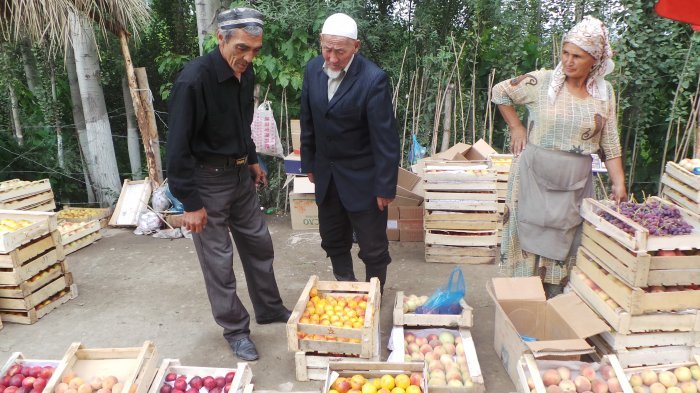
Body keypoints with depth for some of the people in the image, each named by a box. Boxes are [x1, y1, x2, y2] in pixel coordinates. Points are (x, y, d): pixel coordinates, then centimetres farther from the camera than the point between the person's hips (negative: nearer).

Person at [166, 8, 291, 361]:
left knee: (259, 244, 17)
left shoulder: (245, 73, -1)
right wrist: (191, 203, -20)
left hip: (240, 174, 8)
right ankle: (235, 329, 23)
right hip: (207, 180, -7)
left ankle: (269, 309, 37)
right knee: (218, 259, 5)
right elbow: (179, 146, -21)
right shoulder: (193, 80, -24)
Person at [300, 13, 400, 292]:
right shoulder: (313, 69, -3)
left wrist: (385, 186, -16)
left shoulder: (373, 78, -20)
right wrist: (309, 163, 12)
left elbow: (385, 137, -18)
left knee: (373, 248, 7)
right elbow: (308, 121, 8)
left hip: (362, 177, -5)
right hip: (326, 174, 6)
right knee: (333, 242, 18)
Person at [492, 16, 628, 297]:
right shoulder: (542, 81, -5)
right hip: (534, 176, -2)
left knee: (564, 247, 9)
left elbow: (610, 144, 7)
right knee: (530, 239, 3)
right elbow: (500, 91, 7)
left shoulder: (604, 93, 3)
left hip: (575, 184, 3)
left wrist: (618, 183, 1)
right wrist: (516, 127, 2)